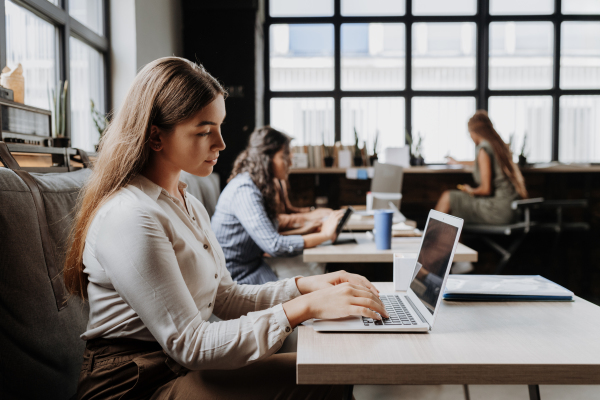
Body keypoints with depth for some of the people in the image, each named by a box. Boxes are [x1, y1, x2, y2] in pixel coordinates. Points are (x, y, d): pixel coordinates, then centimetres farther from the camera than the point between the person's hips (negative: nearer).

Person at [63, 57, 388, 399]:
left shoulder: (190, 206, 10)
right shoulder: (130, 218, -22)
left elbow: (227, 298, 12)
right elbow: (190, 346, -23)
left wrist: (305, 286, -3)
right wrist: (306, 308, -25)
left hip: (180, 368, 8)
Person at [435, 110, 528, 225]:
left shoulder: (484, 149, -15)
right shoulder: (499, 145, 13)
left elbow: (486, 189, -20)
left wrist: (471, 191, 3)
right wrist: (458, 163, 54)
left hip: (499, 209, -9)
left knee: (447, 197, 0)